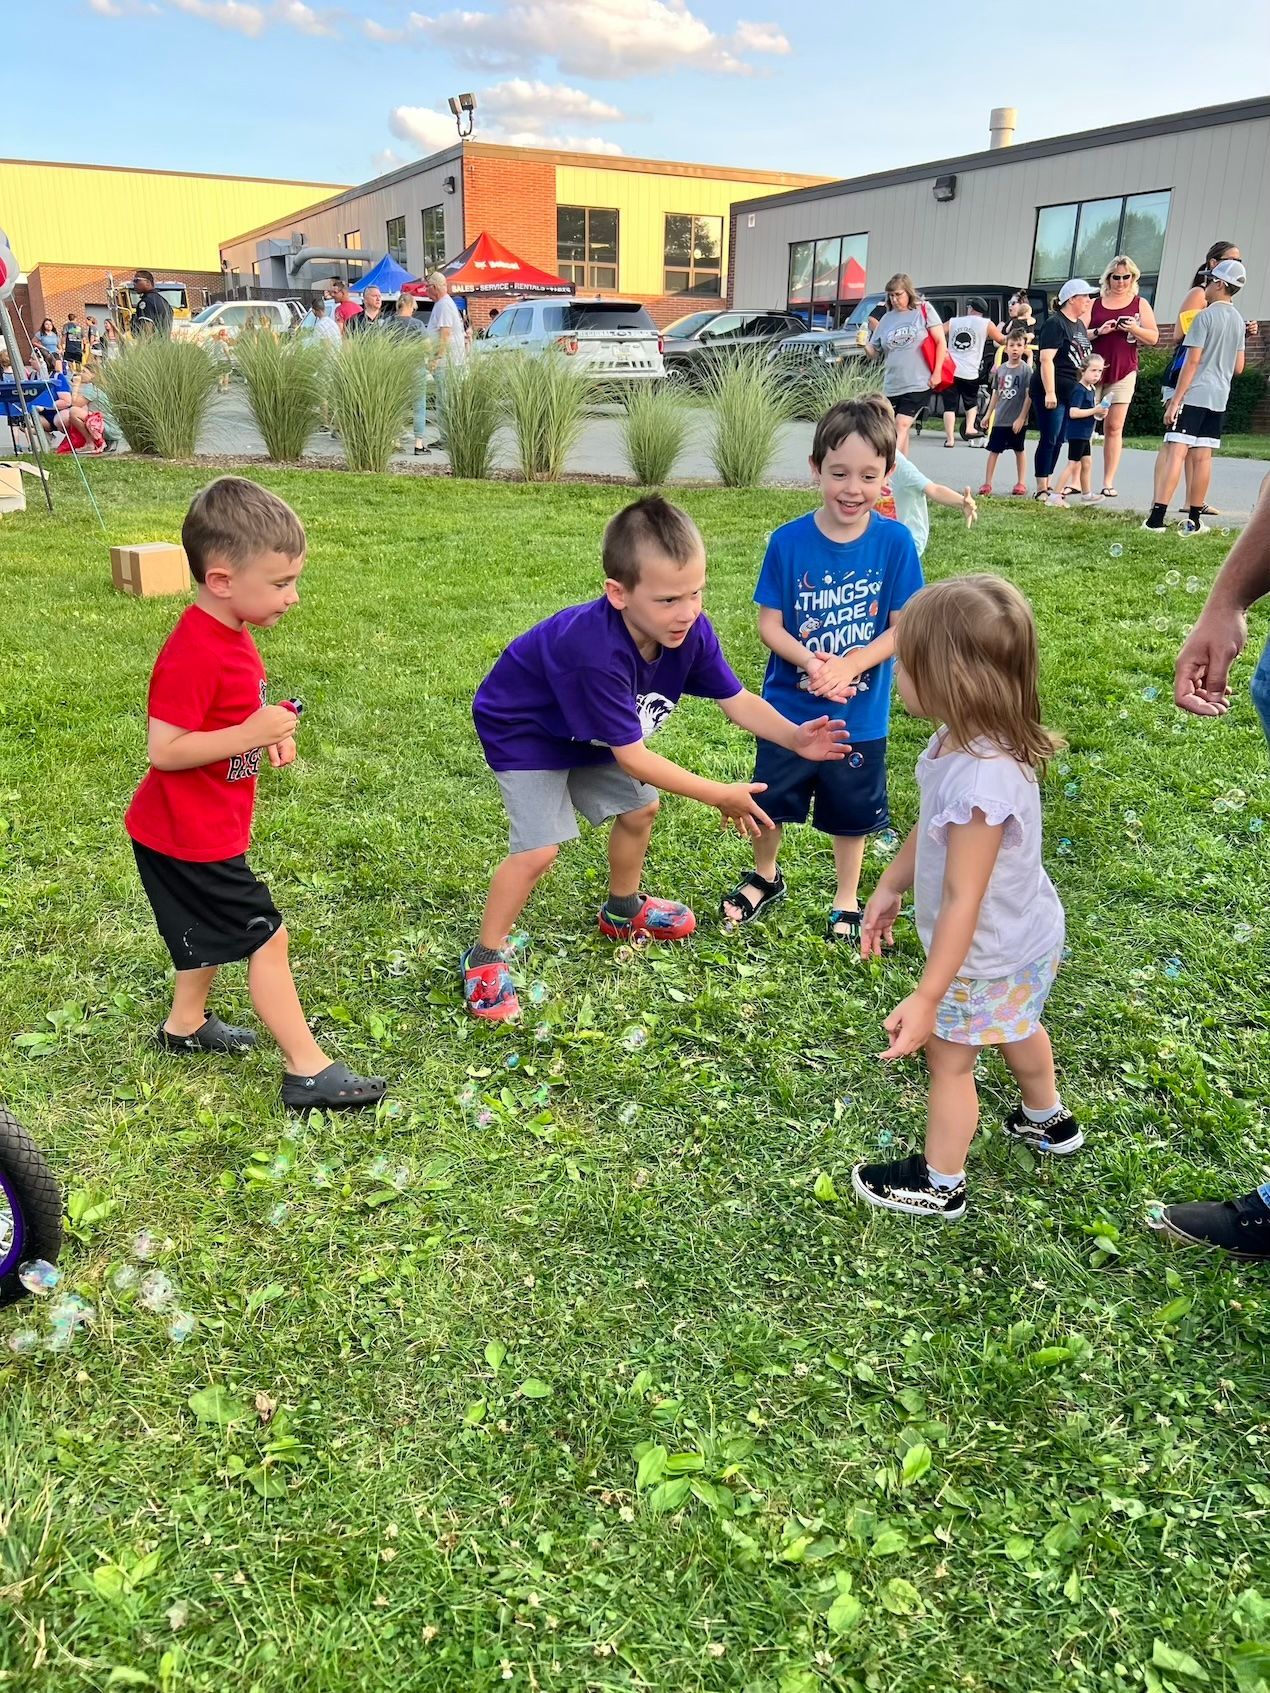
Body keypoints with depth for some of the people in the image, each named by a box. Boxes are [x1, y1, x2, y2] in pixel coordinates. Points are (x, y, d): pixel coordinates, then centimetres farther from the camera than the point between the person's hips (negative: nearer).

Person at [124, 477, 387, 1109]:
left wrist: (269, 732, -2)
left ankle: (186, 1024, 45)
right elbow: (163, 749, -27)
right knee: (266, 939, -3)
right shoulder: (193, 653, -27)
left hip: (205, 828, 10)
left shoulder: (229, 634, 3)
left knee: (218, 932, 25)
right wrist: (251, 735, -29)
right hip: (190, 837, -10)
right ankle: (309, 1072, 6)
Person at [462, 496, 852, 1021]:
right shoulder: (596, 653, -43)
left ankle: (622, 910, 40)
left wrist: (795, 736, -29)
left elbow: (737, 701, -11)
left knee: (639, 808, 14)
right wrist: (721, 796, -32)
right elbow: (632, 757, -36)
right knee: (539, 849, -15)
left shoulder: (691, 631, -22)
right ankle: (485, 957, 5)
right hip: (524, 733, -7)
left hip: (590, 734, 8)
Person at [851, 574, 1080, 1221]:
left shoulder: (981, 781, -40)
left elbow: (963, 901, -35)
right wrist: (889, 887, 13)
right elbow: (931, 827, 4)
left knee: (948, 1058, 12)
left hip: (989, 958, -9)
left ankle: (940, 1185, 36)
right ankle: (1047, 1120, 61)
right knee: (1016, 1028, 33)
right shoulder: (963, 739, -12)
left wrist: (926, 999, -29)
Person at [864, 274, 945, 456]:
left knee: (902, 426, -14)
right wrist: (864, 344, -11)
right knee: (899, 430, 10)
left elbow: (941, 342, -2)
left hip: (918, 384, -4)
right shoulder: (887, 319, 9)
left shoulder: (924, 311, -1)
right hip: (891, 386, 5)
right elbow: (874, 353, 12)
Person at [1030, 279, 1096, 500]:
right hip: (1051, 392, -9)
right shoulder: (1055, 324, -10)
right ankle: (1041, 489, -3)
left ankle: (1046, 485, 17)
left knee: (1058, 441, 10)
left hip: (1071, 392, 9)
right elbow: (1046, 359, -18)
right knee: (1049, 439, -7)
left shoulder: (1079, 324, 17)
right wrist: (1049, 392, -23)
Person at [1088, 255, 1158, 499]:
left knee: (1114, 427, -3)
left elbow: (1153, 338, 7)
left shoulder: (1140, 304, 10)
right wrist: (1098, 332, -13)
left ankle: (1108, 482, -2)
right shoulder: (1095, 303, 9)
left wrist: (1135, 329, -11)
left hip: (1123, 372, 0)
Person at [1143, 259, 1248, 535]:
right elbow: (1238, 367, 17)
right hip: (1219, 398, 7)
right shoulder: (1238, 321, 15)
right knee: (1202, 457, 7)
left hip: (1194, 395, -7)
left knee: (1175, 451, -11)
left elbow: (1193, 361, -13)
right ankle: (1193, 520, 8)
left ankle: (1157, 517, -18)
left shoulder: (1205, 316, -7)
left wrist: (1175, 399, -12)